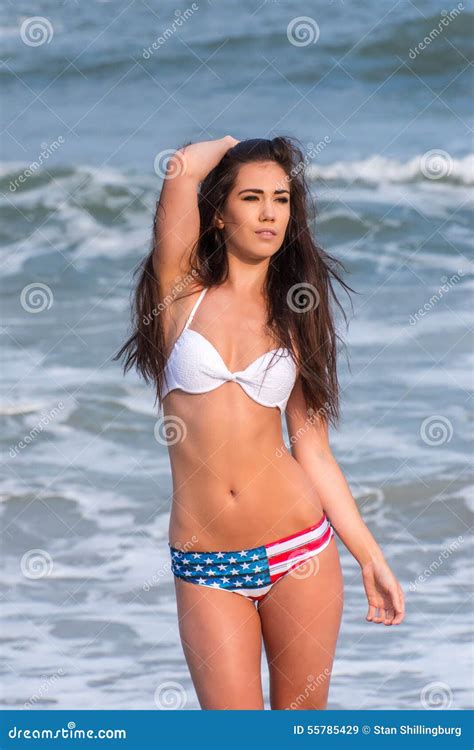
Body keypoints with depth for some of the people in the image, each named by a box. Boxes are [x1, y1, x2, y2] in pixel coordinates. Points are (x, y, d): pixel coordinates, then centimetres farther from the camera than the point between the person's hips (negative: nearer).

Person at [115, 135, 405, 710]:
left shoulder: (293, 318, 9)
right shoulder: (183, 291, 2)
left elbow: (312, 448, 9)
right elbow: (183, 167, -11)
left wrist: (370, 557, 6)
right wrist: (231, 145, 9)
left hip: (299, 548, 2)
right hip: (207, 568, -2)